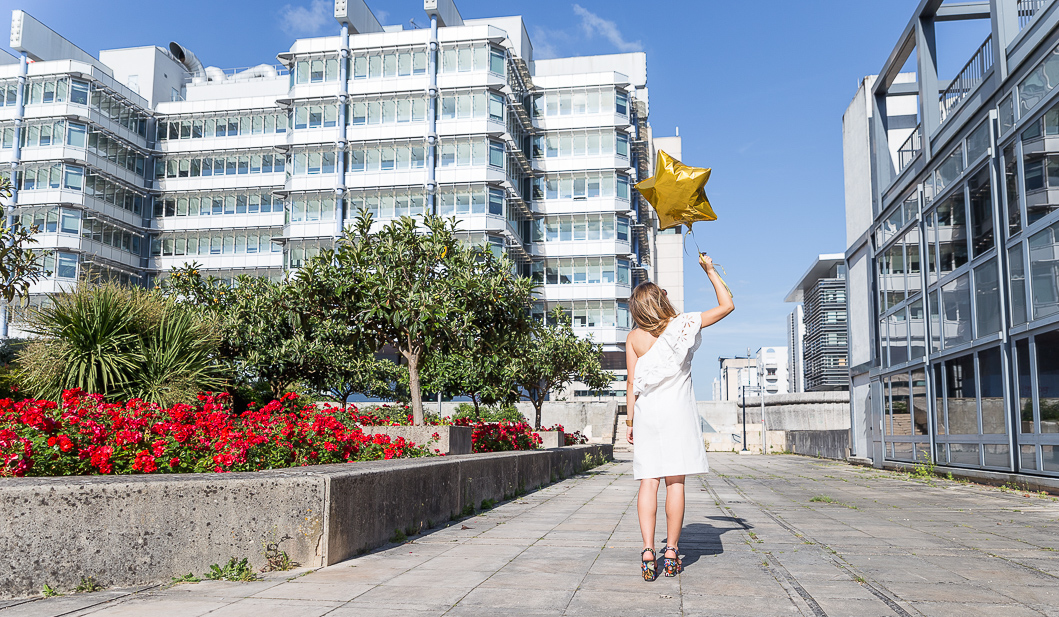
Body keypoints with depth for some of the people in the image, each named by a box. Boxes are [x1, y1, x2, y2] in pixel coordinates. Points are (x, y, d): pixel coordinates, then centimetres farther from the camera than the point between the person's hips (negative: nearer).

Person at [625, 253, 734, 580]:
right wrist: (710, 271, 15)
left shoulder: (634, 338, 0)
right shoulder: (684, 324, -1)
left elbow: (632, 383, 1)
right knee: (675, 482, 2)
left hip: (647, 413, 1)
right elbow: (727, 305, 8)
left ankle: (648, 550, -8)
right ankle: (671, 553, 4)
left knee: (648, 481, 1)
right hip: (678, 412, -1)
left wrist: (630, 420, 9)